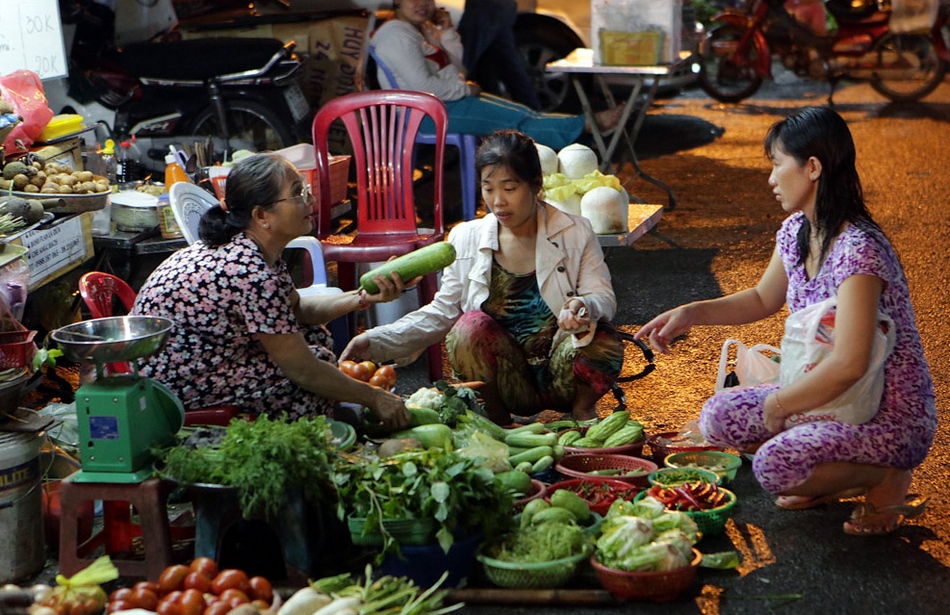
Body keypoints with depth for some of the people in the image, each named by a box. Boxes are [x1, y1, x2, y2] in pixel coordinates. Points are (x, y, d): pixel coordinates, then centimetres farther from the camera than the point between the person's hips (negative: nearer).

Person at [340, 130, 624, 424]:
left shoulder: (575, 233, 1)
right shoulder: (466, 239, 4)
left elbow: (604, 297, -5)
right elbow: (443, 311, 5)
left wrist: (585, 308, -30)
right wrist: (376, 341, -7)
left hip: (561, 374, -1)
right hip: (507, 384, 1)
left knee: (604, 341, -32)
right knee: (471, 325, -28)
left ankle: (583, 407, -1)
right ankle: (495, 418, -6)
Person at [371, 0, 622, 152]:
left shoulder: (423, 31, 17)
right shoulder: (397, 35, -14)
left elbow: (458, 66, 16)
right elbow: (422, 85, -24)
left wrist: (446, 33, 5)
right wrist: (465, 89, -13)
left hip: (450, 99, 10)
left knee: (522, 114, -5)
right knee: (516, 120, -16)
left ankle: (591, 123, -14)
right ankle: (589, 124, -21)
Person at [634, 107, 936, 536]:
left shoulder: (858, 251, -27)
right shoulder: (796, 232, 2)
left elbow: (848, 366, -32)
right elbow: (763, 299, 21)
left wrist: (779, 405, -18)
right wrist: (690, 313, 7)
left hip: (892, 416, -9)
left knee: (774, 465, -29)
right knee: (718, 417, 0)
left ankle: (886, 478, -2)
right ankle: (839, 476, 8)